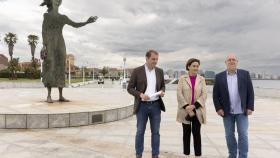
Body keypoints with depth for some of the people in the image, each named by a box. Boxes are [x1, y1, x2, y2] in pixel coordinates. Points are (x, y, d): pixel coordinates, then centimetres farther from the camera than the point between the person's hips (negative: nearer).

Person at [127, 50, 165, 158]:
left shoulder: (160, 71, 6)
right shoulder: (137, 71, -5)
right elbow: (130, 88, -4)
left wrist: (162, 91, -7)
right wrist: (140, 94, -20)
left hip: (156, 105, 3)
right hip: (142, 106, -3)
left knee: (155, 132, 9)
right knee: (140, 132, 7)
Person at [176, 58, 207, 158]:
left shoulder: (201, 79, 4)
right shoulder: (182, 78, 1)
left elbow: (204, 94, -3)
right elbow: (179, 94, -6)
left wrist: (194, 106, -15)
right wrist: (187, 107, -16)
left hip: (197, 110, 0)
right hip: (185, 110, 0)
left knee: (196, 133, 1)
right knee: (186, 133, 8)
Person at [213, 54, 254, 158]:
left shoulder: (245, 74, 1)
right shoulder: (219, 77, 1)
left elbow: (250, 92, 0)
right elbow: (215, 94, 1)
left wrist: (250, 107, -6)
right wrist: (218, 108, -7)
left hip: (242, 111, -1)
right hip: (227, 112, 1)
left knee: (243, 135, 1)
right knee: (229, 135, 9)